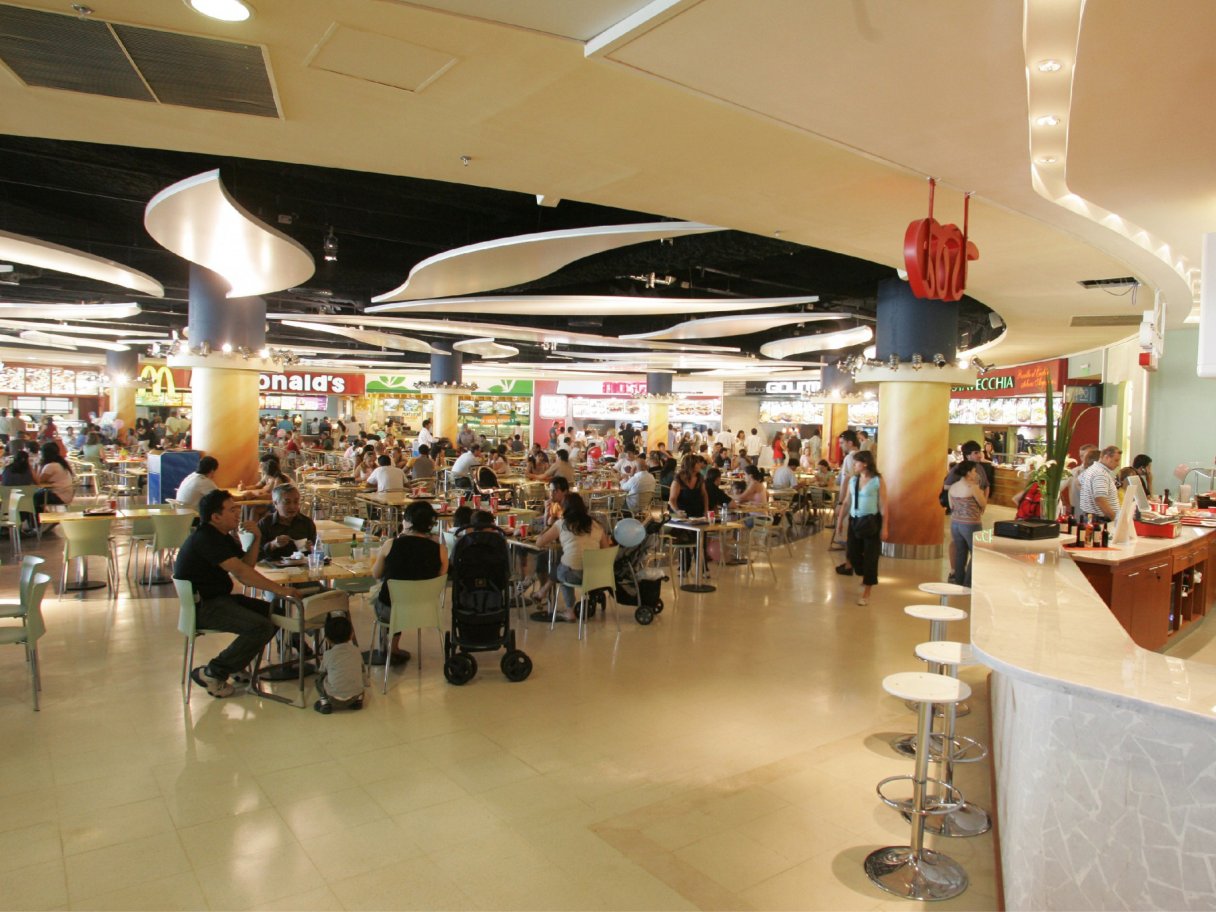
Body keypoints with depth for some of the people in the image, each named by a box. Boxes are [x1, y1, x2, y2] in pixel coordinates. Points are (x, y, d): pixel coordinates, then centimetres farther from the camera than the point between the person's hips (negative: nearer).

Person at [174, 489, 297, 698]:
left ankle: (236, 666, 10)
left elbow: (246, 565, 10)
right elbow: (240, 572, -28)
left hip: (218, 599, 10)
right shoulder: (205, 538, -19)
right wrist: (280, 589, -28)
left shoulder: (222, 536, 13)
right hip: (201, 606, -10)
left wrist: (256, 539, -5)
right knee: (261, 626, -24)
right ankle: (212, 673, -10)